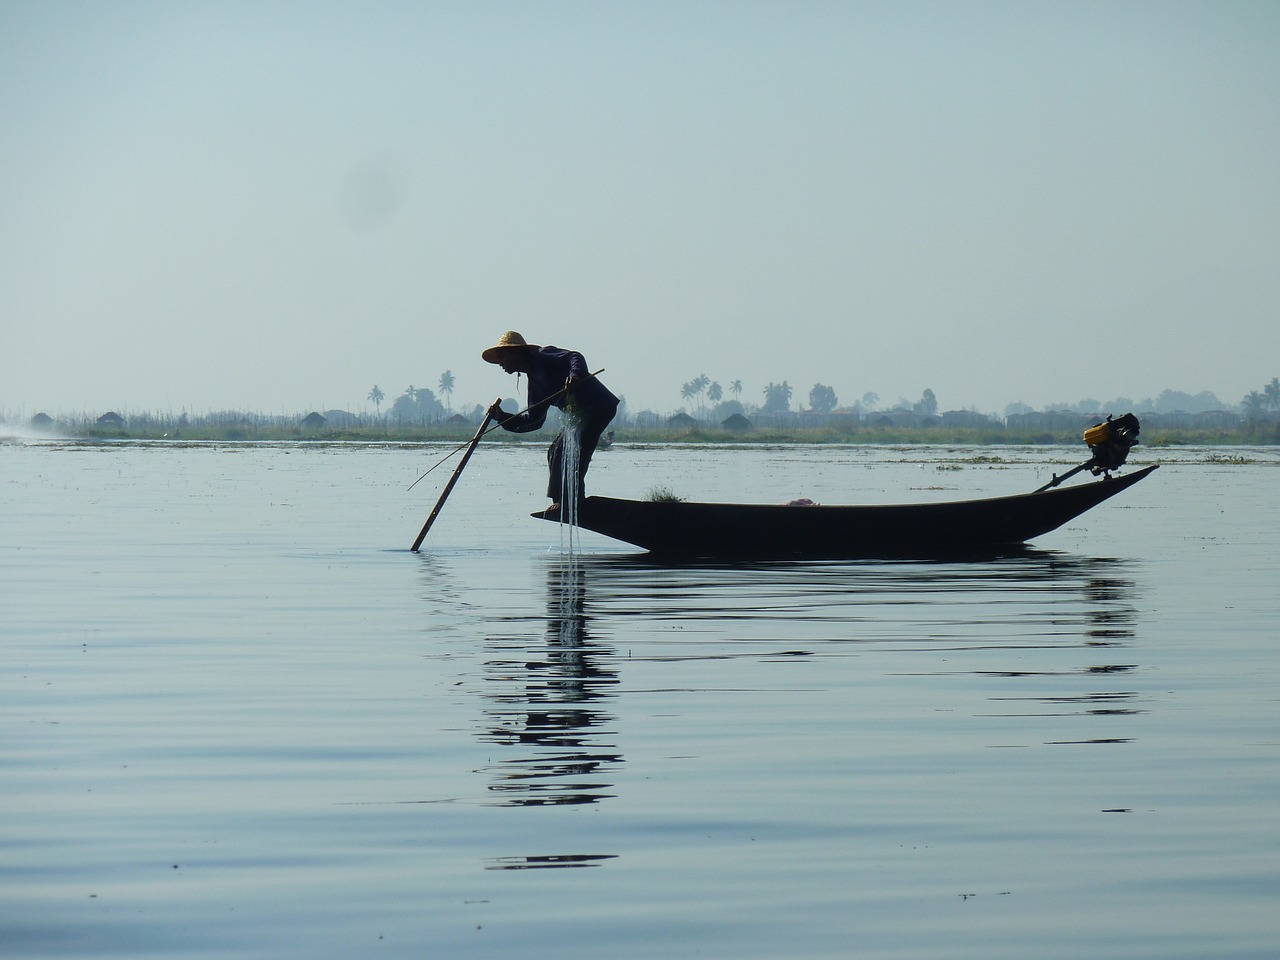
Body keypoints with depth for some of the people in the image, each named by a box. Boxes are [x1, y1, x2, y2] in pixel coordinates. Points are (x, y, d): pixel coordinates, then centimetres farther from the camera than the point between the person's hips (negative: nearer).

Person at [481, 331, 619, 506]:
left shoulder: (543, 357, -5)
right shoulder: (534, 380, 22)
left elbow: (575, 357, -21)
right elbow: (534, 420, 21)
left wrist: (575, 374, -43)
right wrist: (502, 417, 13)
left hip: (597, 406, -11)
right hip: (580, 413, 11)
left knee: (563, 451, -16)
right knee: (556, 453, 14)